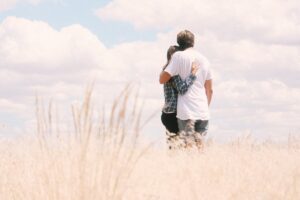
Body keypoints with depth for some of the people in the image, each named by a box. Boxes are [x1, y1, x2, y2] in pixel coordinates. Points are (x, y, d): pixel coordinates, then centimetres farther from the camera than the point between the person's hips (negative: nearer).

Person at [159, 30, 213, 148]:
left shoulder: (179, 56, -3)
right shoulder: (204, 60, 14)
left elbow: (162, 79, -6)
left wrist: (165, 67, 13)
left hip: (186, 111, -5)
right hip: (203, 111, 5)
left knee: (189, 144, -5)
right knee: (199, 145, 10)